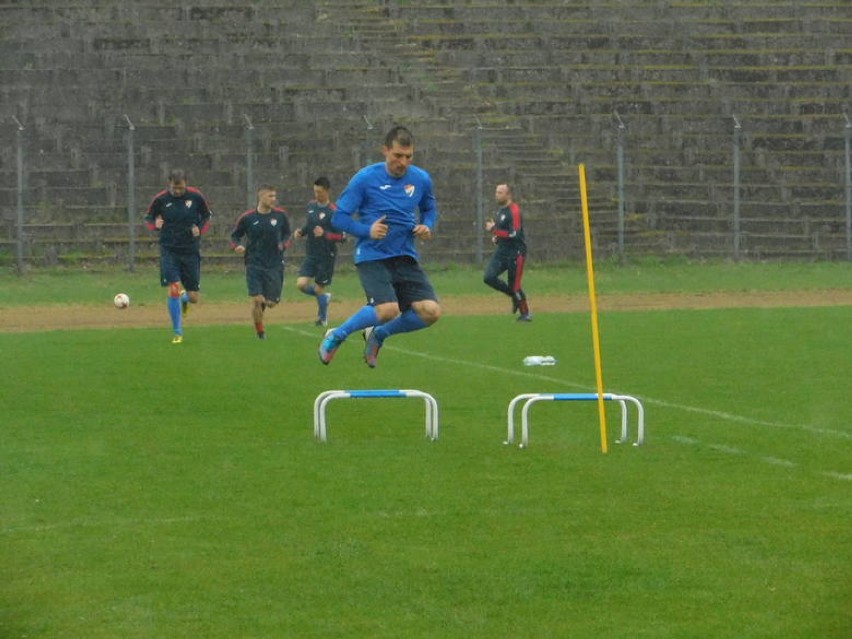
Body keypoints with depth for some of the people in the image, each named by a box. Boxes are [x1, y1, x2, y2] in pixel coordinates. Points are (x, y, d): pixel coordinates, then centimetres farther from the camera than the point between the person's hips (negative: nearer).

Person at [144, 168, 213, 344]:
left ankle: (184, 298, 42)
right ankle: (177, 333, -2)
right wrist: (155, 224, -14)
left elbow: (207, 216, 11)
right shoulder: (160, 199, -5)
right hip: (169, 250, -1)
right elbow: (148, 219, 9)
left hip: (191, 251, 1)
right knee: (173, 289, -15)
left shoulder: (196, 196, -4)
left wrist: (200, 229, -8)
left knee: (193, 297, 3)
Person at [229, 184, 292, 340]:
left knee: (271, 302, 2)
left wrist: (284, 244, -4)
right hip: (254, 264, -2)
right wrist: (237, 246, -13)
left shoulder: (280, 215, 1)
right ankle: (259, 331, 8)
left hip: (274, 264, 2)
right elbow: (235, 235, 8)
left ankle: (263, 303, 39)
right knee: (257, 299, -12)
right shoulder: (247, 218, -4)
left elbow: (286, 233, 16)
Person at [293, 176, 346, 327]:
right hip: (311, 255, 6)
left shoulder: (333, 212, -15)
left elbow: (342, 237, -15)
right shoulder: (311, 206, 5)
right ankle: (324, 297, 20)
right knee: (301, 284, -9)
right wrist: (301, 231, 2)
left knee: (319, 289, 2)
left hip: (326, 256, -6)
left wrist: (325, 234, -29)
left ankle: (323, 319, 24)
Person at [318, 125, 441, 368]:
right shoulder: (365, 179, -9)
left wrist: (427, 227, 0)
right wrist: (367, 230, -21)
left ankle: (378, 334, 16)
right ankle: (336, 336, 2)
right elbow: (339, 217, -4)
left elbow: (429, 209, 23)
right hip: (372, 255, -5)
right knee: (388, 309, -26)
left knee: (431, 311, -11)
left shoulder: (421, 179, 4)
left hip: (405, 257, 5)